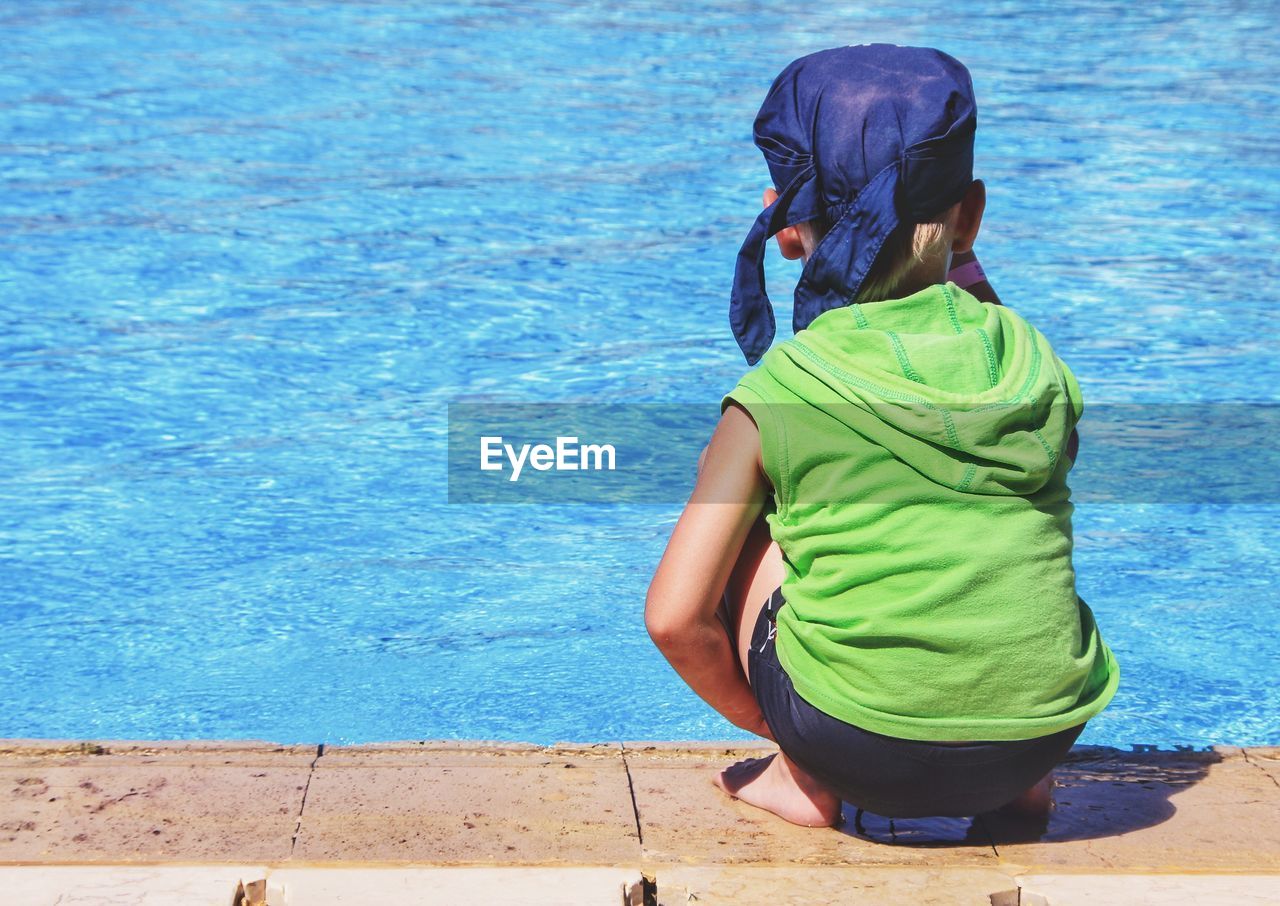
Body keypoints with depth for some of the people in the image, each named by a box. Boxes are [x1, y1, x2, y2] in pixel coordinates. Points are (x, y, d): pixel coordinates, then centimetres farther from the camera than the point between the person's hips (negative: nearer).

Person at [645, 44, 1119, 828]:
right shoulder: (1036, 361, 4)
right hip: (1041, 731, 4)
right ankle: (1025, 785, 24)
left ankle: (804, 779, 16)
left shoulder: (775, 394, -5)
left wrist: (768, 724, 12)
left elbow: (675, 619, -5)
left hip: (857, 750, -3)